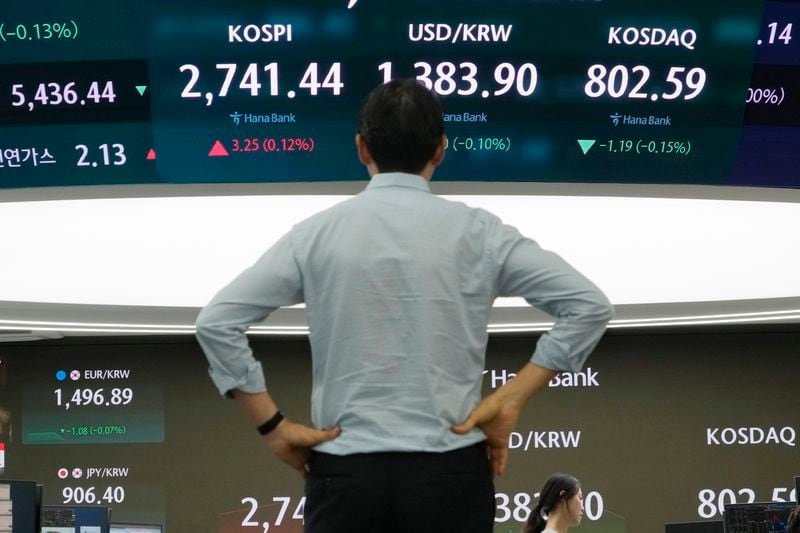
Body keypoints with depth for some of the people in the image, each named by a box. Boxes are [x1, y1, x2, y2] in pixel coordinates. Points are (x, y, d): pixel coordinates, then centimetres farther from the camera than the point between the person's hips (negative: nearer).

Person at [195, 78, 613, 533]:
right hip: (449, 476, 0)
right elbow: (590, 306, -4)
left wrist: (273, 425, 2)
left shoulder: (317, 235, 1)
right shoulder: (476, 232, -1)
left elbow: (217, 323, -3)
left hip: (345, 475, 1)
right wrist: (511, 399, -1)